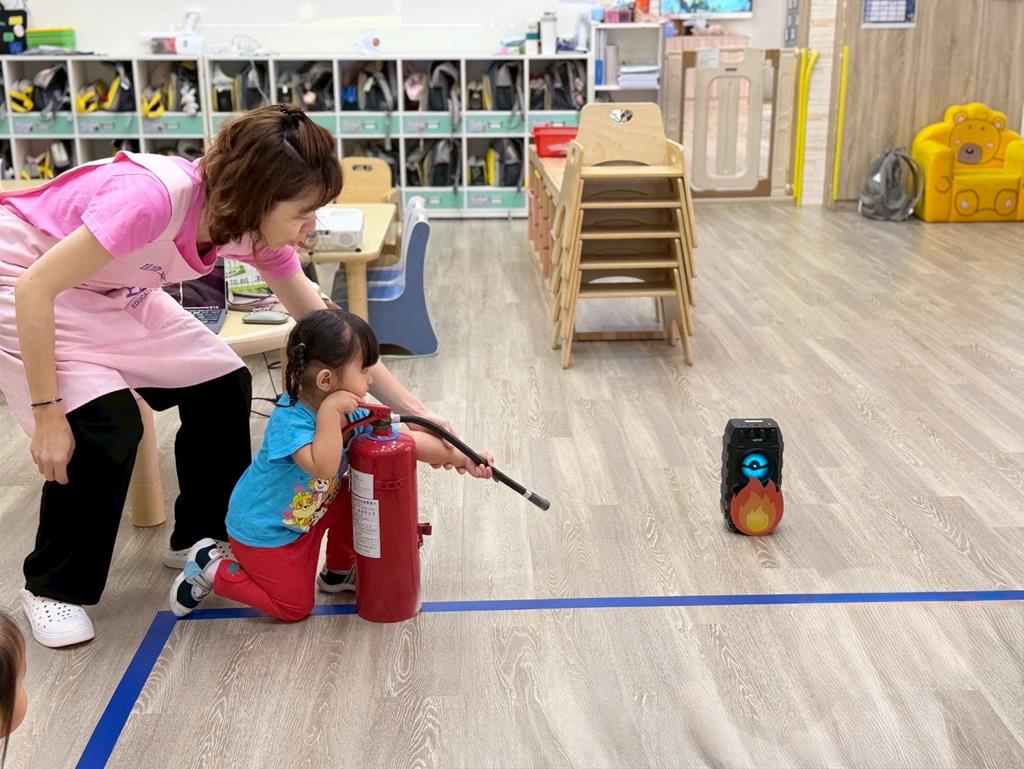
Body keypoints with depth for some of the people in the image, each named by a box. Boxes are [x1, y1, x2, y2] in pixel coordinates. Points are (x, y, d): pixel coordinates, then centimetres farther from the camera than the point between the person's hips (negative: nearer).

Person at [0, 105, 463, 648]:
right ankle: (52, 588, 2)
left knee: (223, 385, 1)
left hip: (113, 294, 7)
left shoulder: (254, 227, -15)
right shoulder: (155, 197, -39)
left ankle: (197, 539, 21)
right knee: (105, 426, -21)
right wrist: (47, 413, -28)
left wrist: (417, 413, -8)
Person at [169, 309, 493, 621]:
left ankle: (339, 572, 21)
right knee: (295, 607, 4)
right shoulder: (289, 420, -35)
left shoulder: (353, 415, -12)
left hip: (307, 517, 7)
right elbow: (323, 467, -50)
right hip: (263, 530, -7)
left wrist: (461, 458, -10)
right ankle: (211, 568, 15)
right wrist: (330, 411, -48)